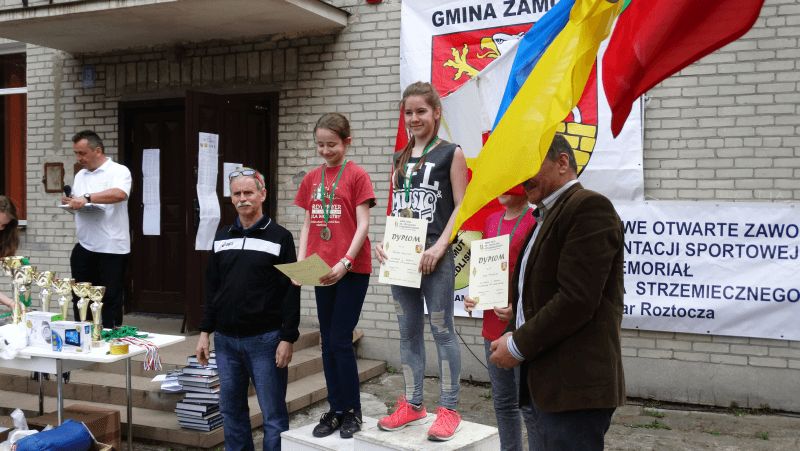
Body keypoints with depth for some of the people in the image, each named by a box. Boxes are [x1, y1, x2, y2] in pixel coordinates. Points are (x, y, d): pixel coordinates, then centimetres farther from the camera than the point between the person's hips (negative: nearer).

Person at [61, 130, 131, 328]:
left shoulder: (118, 171, -9)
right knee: (80, 297, 12)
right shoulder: (80, 175, 14)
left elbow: (120, 194, -29)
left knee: (110, 299, 1)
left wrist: (87, 198, -32)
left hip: (112, 249, -7)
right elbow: (78, 205, 22)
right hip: (84, 246, 7)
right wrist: (70, 203, -1)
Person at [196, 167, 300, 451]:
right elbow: (212, 288, 15)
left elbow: (291, 292, -6)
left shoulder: (279, 237, -3)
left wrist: (287, 339, -11)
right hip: (225, 339, 5)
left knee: (273, 414, 0)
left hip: (265, 339, -5)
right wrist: (205, 332, 10)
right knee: (231, 410, 12)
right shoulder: (222, 238, 11)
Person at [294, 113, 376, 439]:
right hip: (322, 271, 6)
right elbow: (307, 224, 11)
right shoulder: (311, 179, 10)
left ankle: (352, 411, 11)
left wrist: (345, 262, -21)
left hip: (352, 269, -5)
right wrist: (300, 263, -1)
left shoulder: (357, 176, -5)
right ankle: (336, 410, 20)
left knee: (340, 340, -4)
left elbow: (363, 224, -10)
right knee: (328, 341, 10)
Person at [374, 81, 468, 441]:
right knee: (408, 331, 11)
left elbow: (461, 207, -6)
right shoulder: (401, 158, 16)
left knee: (441, 330, -2)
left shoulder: (451, 153, 0)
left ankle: (449, 410, 6)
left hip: (434, 254, -6)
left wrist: (439, 247, -17)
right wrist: (384, 242, 1)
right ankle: (412, 405, 21)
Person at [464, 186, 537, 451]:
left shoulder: (537, 220, -10)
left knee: (529, 402, -2)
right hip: (493, 325, 7)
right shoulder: (491, 221, 12)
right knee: (502, 400, 15)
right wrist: (472, 295, 5)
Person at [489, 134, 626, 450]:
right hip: (546, 383, 9)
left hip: (574, 388, -9)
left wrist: (519, 345, -13)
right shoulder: (549, 214, 19)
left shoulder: (589, 207, -12)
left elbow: (577, 299, -20)